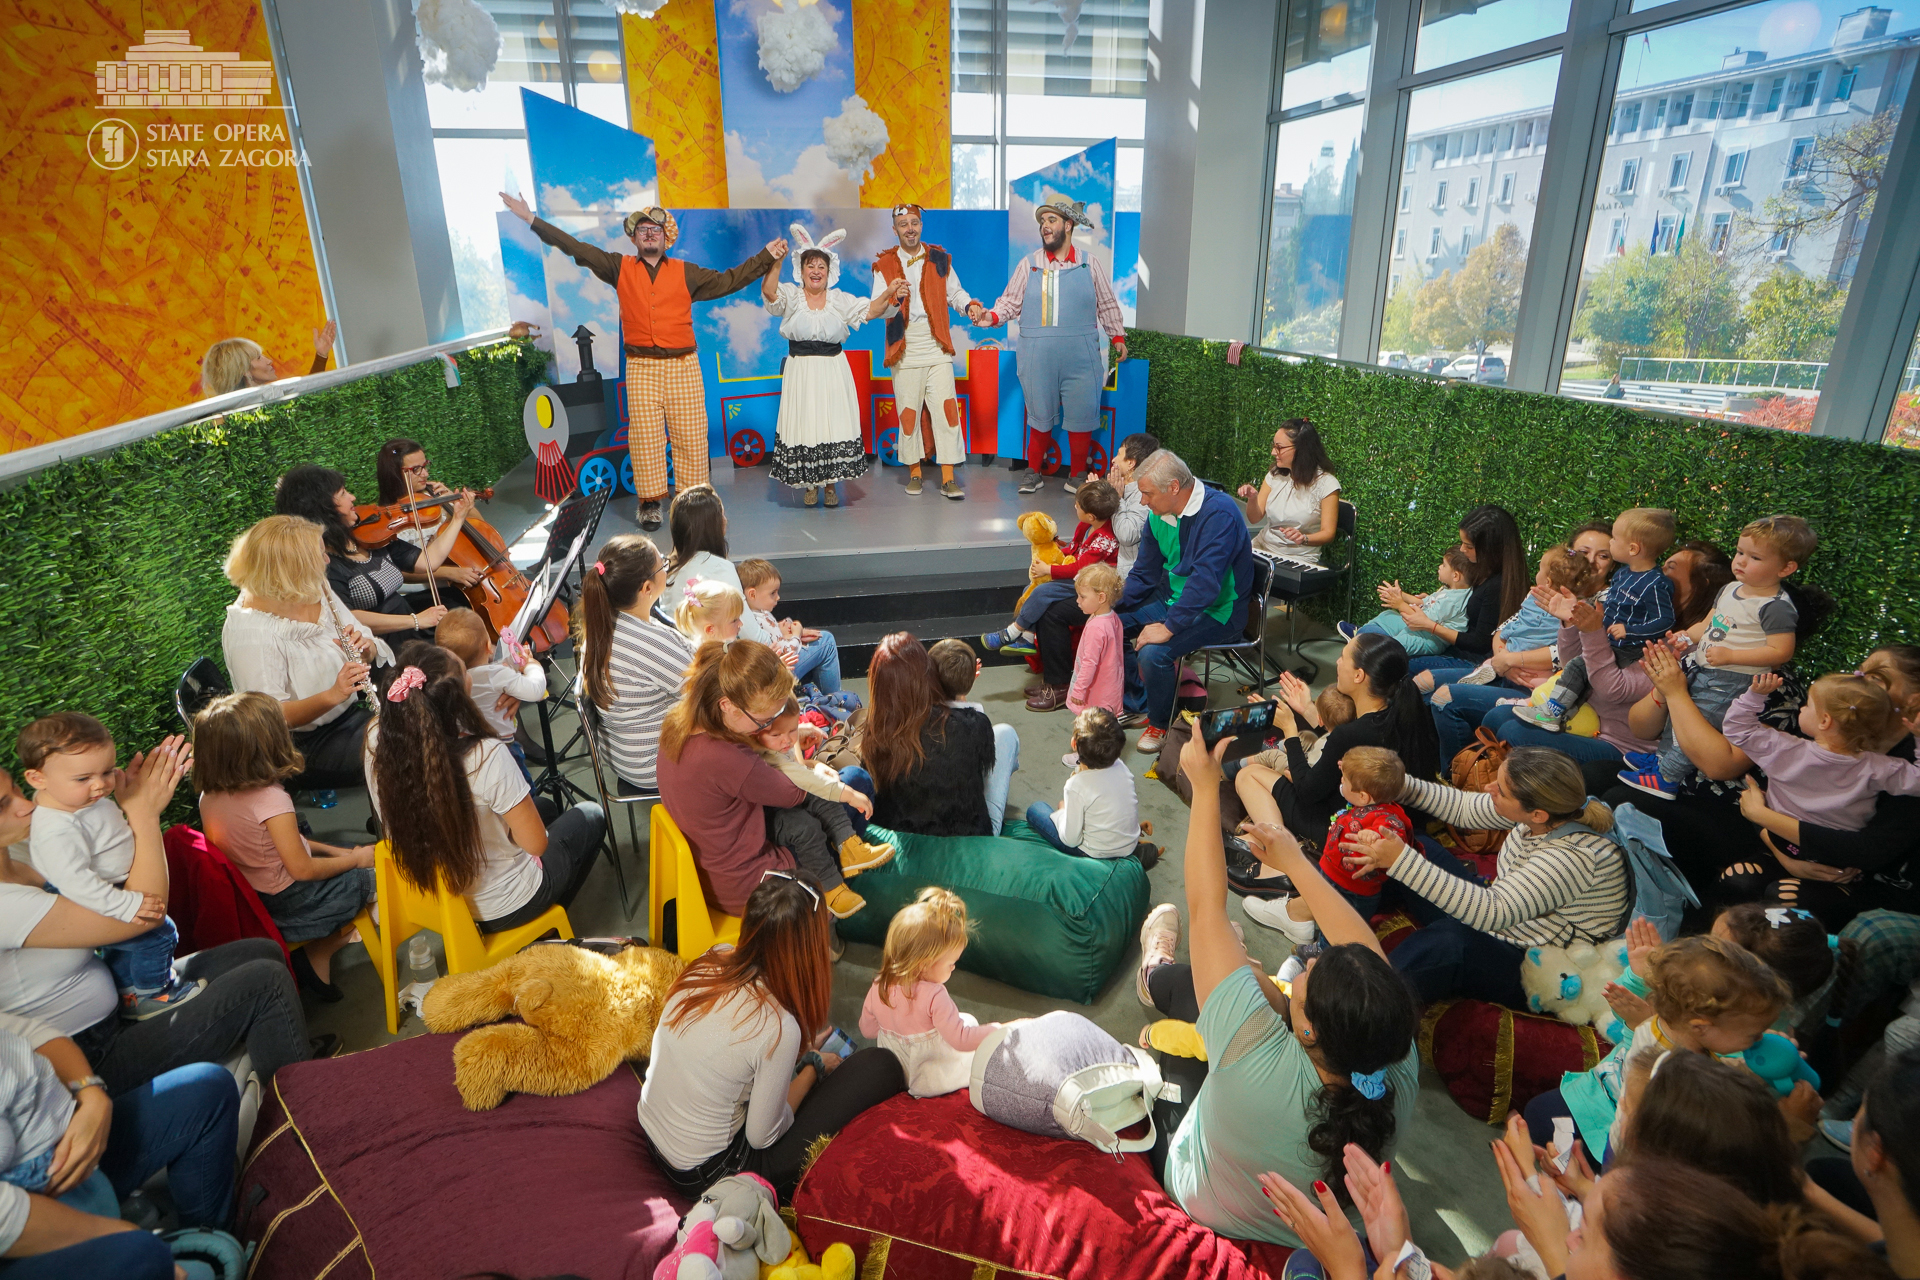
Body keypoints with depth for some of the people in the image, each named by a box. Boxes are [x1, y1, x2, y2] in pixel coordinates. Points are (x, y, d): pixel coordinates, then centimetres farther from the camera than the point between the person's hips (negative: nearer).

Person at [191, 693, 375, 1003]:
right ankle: (318, 953, 5)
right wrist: (353, 859, -8)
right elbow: (302, 869, -23)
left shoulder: (209, 796, -2)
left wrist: (334, 851, 9)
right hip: (287, 904, -8)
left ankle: (318, 953, 8)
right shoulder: (270, 798, -28)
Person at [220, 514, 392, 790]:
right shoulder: (248, 631, -18)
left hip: (352, 712, 7)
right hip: (305, 746, -7)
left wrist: (366, 648, -14)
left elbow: (377, 650, 9)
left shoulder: (317, 592, 2)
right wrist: (332, 696, -35)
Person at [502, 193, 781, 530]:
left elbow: (728, 281, 11)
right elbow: (577, 249, 9)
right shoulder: (620, 268, 10)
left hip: (684, 366, 0)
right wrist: (532, 219, 7)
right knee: (645, 437, -2)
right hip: (641, 367, 0)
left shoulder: (686, 273, 10)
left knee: (690, 436, -1)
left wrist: (766, 256, 6)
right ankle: (650, 503, 5)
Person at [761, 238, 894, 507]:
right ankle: (808, 484, 14)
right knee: (804, 425, 0)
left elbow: (869, 311, 0)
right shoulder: (791, 296, 3)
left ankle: (831, 483, 12)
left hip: (833, 372, 1)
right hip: (800, 372, -1)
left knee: (834, 424, -1)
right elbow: (768, 291, -16)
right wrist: (776, 262, -31)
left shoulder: (839, 300, 8)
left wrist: (890, 296, -17)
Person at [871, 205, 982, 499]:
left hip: (937, 349, 1)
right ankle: (914, 471, 17)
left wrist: (969, 306, -3)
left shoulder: (939, 259, 10)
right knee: (908, 412, 2)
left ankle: (948, 479, -5)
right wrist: (893, 297, -27)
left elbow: (954, 292, 18)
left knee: (945, 409, -7)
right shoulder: (885, 265, 4)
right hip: (904, 351, -1)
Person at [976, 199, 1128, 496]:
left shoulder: (1090, 264, 8)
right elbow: (1011, 302, 7)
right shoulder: (1029, 264, 7)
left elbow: (1107, 305, 15)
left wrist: (1118, 337, 13)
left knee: (1081, 415, 1)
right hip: (1037, 355, 0)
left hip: (1080, 354, 0)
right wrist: (991, 316, -10)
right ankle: (1034, 472, 21)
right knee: (1040, 414, 6)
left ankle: (1077, 475, 16)